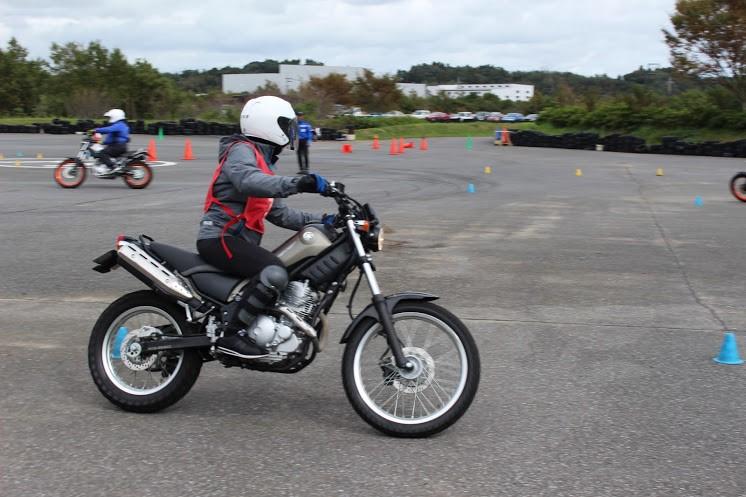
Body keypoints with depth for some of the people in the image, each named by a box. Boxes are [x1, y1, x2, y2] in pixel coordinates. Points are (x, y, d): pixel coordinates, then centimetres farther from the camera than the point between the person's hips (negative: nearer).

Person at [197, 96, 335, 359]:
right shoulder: (241, 150, -9)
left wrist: (319, 220, 7)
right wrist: (298, 183, -45)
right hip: (219, 238, -11)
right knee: (275, 274, -31)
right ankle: (231, 334, -24)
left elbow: (279, 212, 18)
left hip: (239, 241, 11)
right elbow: (249, 181, -33)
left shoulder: (265, 161, 21)